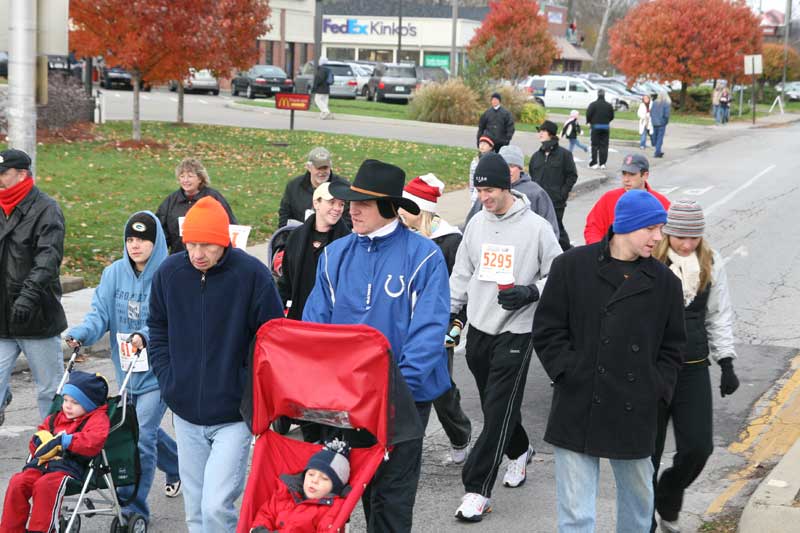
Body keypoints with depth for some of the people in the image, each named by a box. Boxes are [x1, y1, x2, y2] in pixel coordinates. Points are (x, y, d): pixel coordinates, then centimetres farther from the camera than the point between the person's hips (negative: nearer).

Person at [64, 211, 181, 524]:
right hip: (126, 370, 6)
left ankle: (133, 509, -3)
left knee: (141, 436, -12)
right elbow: (100, 313, -5)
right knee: (144, 430, 20)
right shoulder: (114, 273, 2)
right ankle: (179, 466, 48)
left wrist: (144, 337, -37)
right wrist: (81, 334, -24)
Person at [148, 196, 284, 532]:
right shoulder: (169, 272, -2)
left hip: (234, 415, -4)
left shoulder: (253, 275, -13)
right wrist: (166, 377, 4)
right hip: (185, 414, 4)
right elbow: (158, 328, 13)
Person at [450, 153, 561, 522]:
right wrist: (449, 311, 12)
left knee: (499, 412, -6)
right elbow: (462, 273, 15)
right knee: (492, 405, 16)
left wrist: (531, 291, -20)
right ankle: (519, 451, 43)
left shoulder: (536, 227, -9)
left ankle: (478, 489, -4)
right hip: (479, 329, 5)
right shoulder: (477, 223, 6)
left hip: (515, 333, -5)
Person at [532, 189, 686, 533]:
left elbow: (672, 347, 12)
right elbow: (547, 331, 0)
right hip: (577, 411, -3)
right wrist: (569, 373, -8)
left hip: (636, 415, 3)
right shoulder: (573, 266, -2)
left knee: (637, 500, 18)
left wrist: (656, 390, 1)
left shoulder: (663, 281, 5)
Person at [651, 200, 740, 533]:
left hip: (693, 370, 4)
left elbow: (719, 315, 12)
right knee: (647, 452, 5)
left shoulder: (711, 264, 2)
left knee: (698, 448, 1)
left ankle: (668, 506, 29)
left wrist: (726, 363, 7)